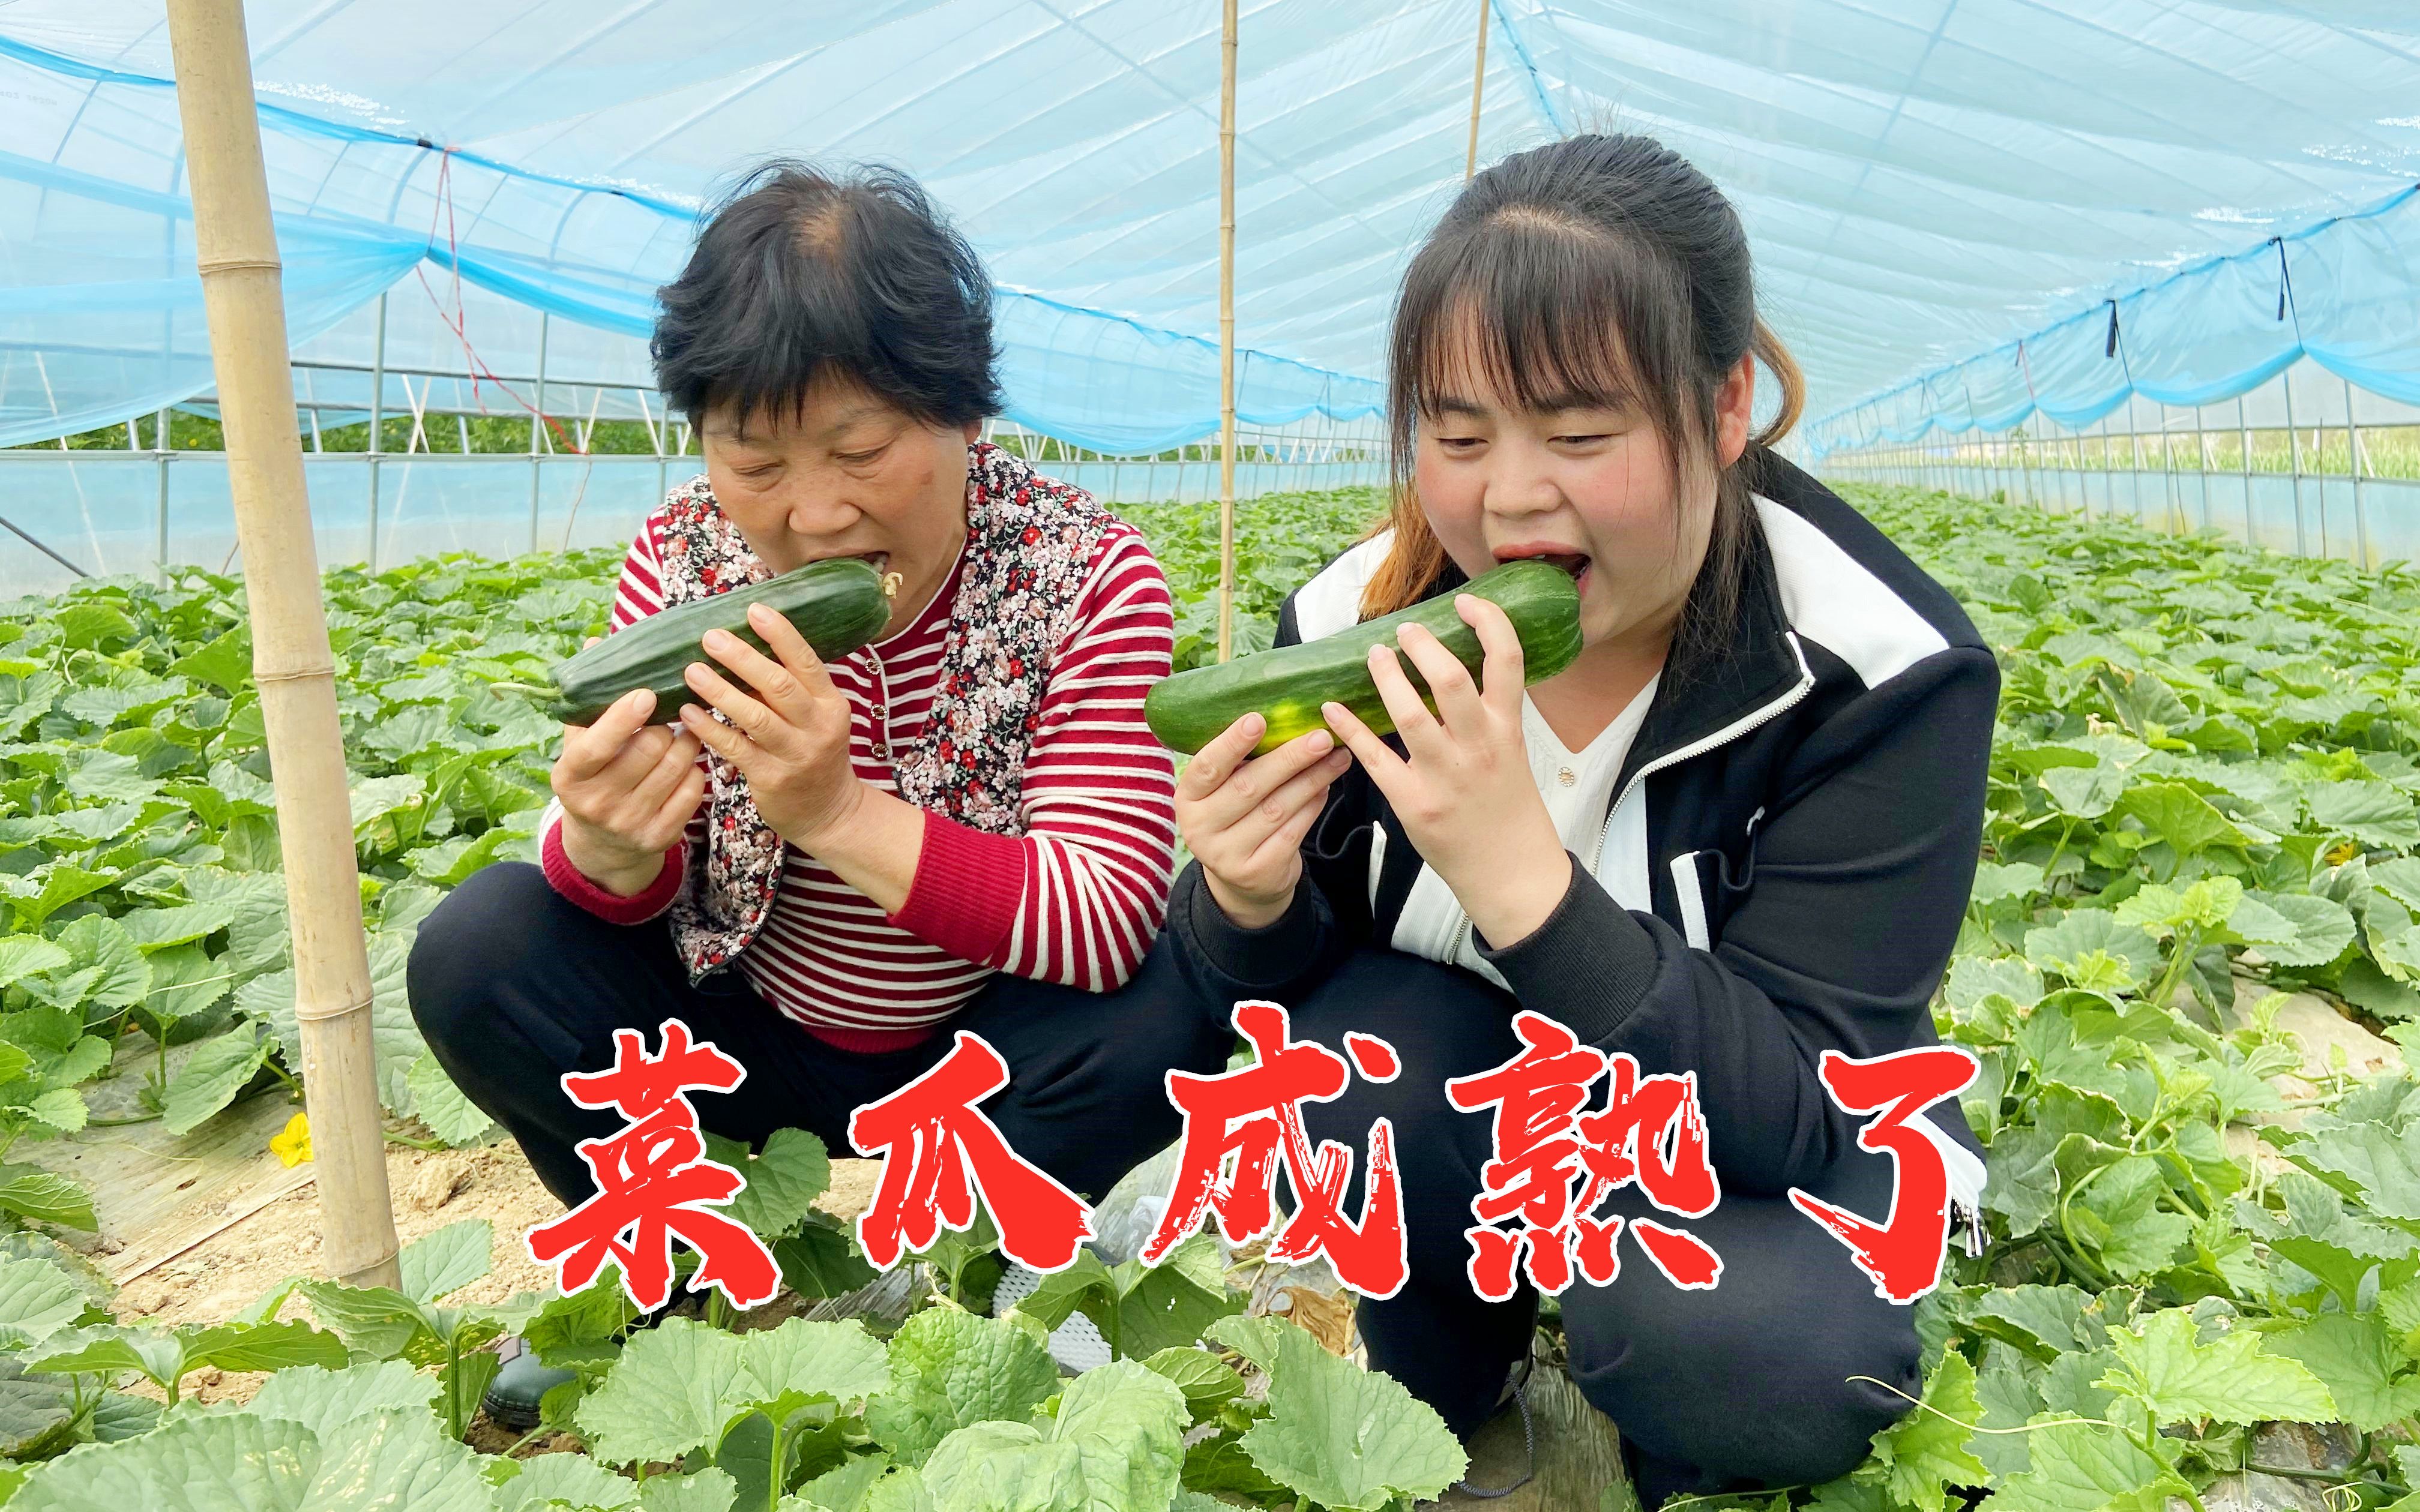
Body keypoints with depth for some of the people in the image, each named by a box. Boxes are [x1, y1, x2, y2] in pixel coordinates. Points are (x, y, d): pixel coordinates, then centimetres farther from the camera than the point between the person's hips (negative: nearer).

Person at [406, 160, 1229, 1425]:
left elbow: (1104, 933, -30)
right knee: (476, 952, -17)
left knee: (1160, 1022, -31)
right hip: (751, 1037, 3)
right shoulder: (684, 555, -11)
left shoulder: (1084, 580, -21)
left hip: (984, 1061, -2)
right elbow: (611, 891, -9)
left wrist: (840, 812, -43)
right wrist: (607, 849, -35)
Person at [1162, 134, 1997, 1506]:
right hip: (1461, 1124, 3)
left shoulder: (1883, 675, -24)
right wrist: (1249, 903, -31)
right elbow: (1269, 997, -6)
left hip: (1778, 1157, -2)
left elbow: (1802, 1118, -28)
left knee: (1748, 1344, -33)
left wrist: (1520, 874, -43)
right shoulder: (1358, 623, -16)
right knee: (1362, 1045, -29)